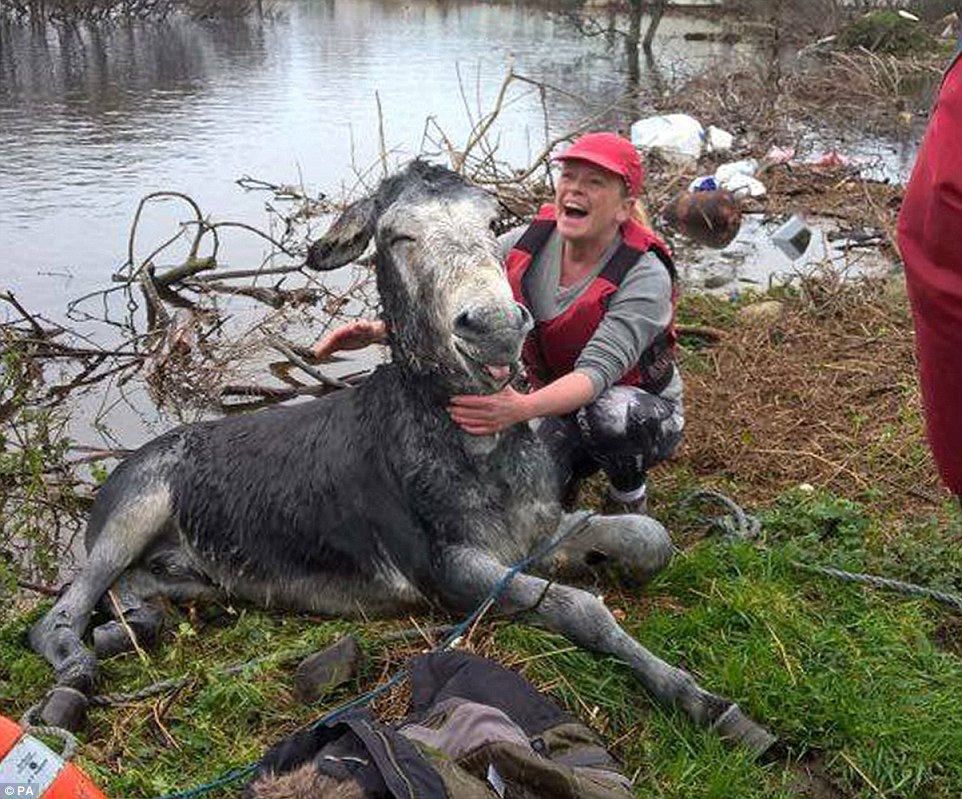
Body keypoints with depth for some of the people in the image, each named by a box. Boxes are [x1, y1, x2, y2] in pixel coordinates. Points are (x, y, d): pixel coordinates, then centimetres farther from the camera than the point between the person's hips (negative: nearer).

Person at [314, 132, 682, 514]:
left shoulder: (646, 276, -25)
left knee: (609, 414, -39)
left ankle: (629, 496, -5)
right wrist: (382, 329, -37)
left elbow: (597, 371, -38)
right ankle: (567, 467, 13)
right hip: (557, 408, 3)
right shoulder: (525, 246, -10)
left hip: (644, 413, -3)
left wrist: (521, 408, -57)